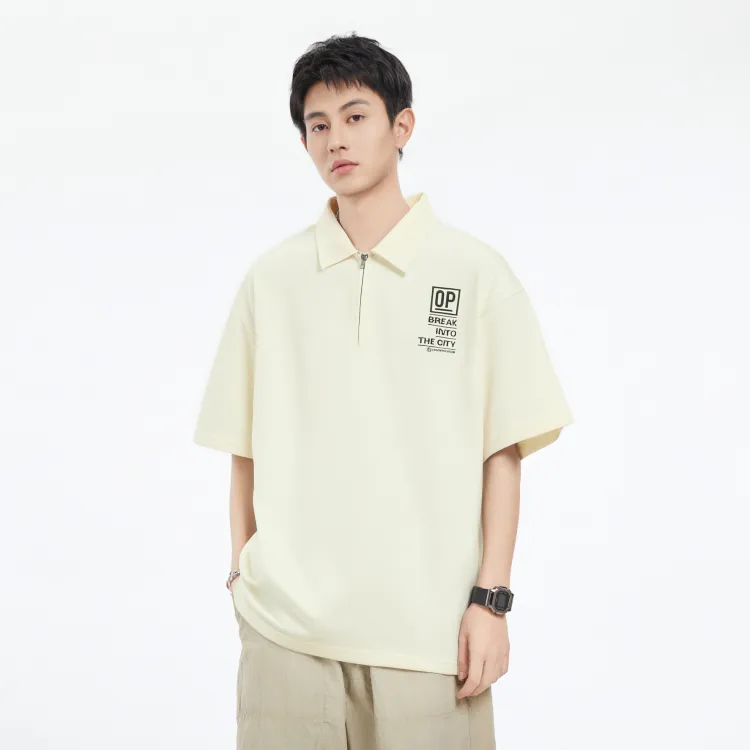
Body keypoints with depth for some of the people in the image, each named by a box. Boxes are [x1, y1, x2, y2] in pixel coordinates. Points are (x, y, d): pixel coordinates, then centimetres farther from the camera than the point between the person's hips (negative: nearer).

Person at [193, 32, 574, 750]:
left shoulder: (474, 272, 1)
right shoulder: (271, 278, 7)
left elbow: (503, 452, 0)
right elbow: (246, 448, 11)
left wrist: (490, 600, -4)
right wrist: (243, 574, 6)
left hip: (428, 628, -1)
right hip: (286, 625, 2)